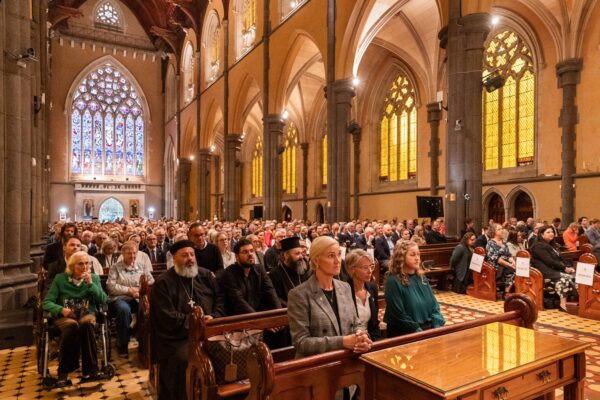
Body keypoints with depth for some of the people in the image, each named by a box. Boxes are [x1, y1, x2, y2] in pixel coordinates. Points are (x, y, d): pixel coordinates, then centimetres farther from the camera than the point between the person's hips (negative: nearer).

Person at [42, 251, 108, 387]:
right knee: (72, 325, -37)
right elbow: (47, 302, 1)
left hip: (87, 314, 1)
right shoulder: (60, 279, 6)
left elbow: (103, 300, -1)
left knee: (85, 324, -36)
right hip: (65, 317, -1)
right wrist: (61, 309, -18)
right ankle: (63, 373, -25)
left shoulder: (94, 278, 10)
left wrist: (90, 284, -11)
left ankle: (90, 370, -28)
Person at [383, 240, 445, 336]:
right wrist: (420, 332, -15)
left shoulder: (421, 277, 11)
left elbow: (434, 305, 10)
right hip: (405, 334, -7)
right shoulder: (394, 281, -11)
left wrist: (438, 328, -4)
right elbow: (399, 316, -13)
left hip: (429, 328, 7)